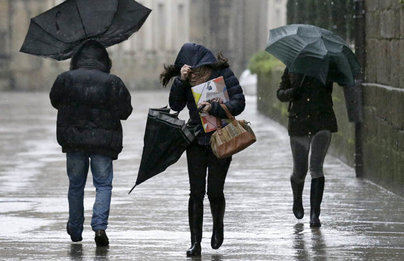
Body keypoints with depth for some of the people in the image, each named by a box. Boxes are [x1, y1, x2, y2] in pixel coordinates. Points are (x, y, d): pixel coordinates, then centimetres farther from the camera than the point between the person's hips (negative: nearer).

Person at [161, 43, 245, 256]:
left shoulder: (223, 74, -9)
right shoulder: (186, 79, 2)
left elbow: (239, 103, -15)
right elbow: (175, 105, -5)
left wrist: (214, 108, -28)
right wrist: (180, 81, -18)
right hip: (196, 140, 3)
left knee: (214, 192, -1)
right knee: (196, 192, -5)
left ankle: (218, 227, 30)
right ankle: (195, 242, -3)